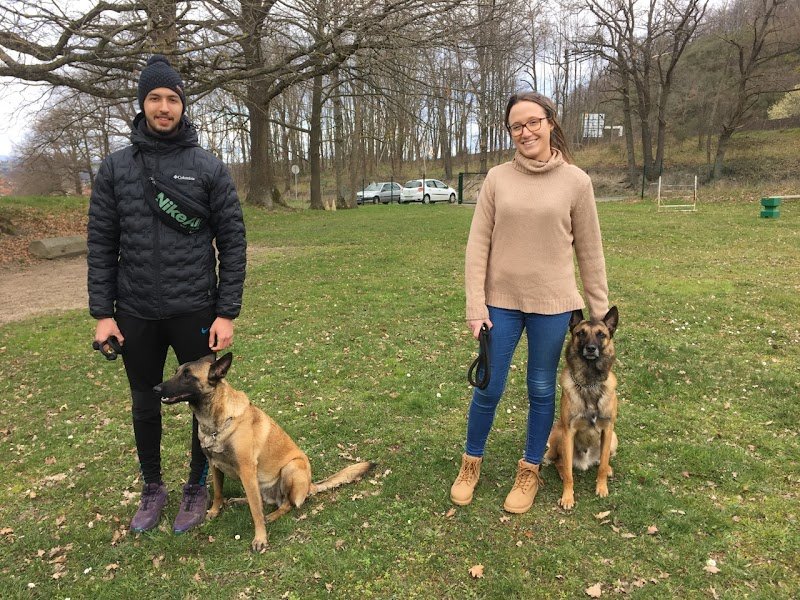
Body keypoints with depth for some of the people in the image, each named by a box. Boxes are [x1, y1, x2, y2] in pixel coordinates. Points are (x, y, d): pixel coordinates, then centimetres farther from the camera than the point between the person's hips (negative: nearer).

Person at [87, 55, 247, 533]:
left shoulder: (209, 167, -3)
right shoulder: (115, 167, 3)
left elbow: (233, 241, -5)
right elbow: (101, 243, 3)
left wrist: (227, 313, -9)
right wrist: (103, 313, -2)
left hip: (195, 311, -2)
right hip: (136, 314, 2)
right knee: (145, 404, 16)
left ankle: (197, 487, 31)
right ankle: (153, 488, 36)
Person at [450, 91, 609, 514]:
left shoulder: (575, 181, -2)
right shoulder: (497, 178, 0)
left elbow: (589, 251, 3)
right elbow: (478, 245, -1)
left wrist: (600, 309, 3)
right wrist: (475, 305, -7)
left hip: (553, 303, 0)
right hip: (501, 301, 1)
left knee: (541, 390, 12)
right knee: (488, 389, 8)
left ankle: (530, 471, 32)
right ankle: (471, 464, 31)